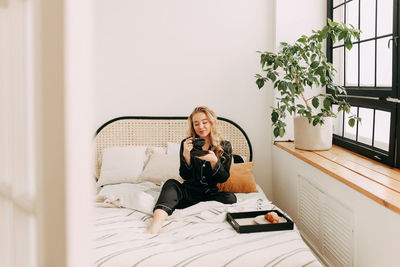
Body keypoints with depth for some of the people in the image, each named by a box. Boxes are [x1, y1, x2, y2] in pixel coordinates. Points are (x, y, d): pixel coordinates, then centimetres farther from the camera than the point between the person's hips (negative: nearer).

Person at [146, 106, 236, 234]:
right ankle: (156, 224, -56)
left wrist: (214, 160, -20)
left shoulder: (225, 146, 3)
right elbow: (185, 176, -2)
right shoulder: (187, 144, 3)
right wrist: (186, 155, -19)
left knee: (230, 198, -30)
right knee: (171, 183, -29)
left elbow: (223, 178, -2)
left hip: (212, 193, 1)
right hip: (190, 191, 0)